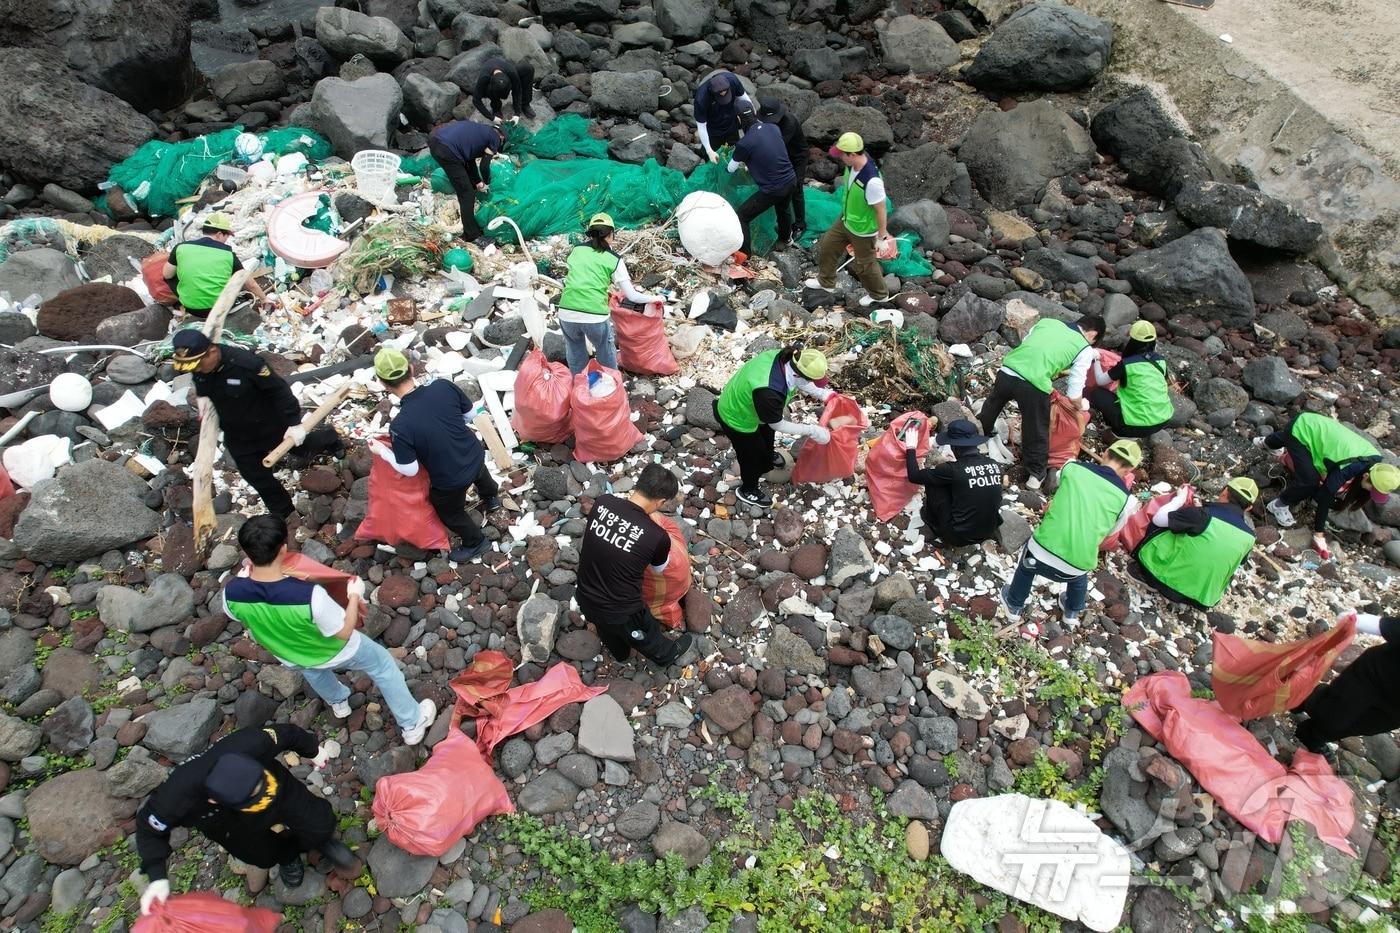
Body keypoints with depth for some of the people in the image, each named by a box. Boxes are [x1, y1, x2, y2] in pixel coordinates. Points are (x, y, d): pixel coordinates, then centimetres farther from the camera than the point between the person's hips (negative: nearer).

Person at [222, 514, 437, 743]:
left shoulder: (232, 592, -31)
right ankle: (412, 723, 39)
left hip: (290, 657, 5)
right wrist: (355, 595, -13)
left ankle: (338, 702, 69)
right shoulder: (309, 595, -45)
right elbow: (344, 632, -27)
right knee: (382, 665, 24)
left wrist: (250, 572, 6)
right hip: (335, 652, -4)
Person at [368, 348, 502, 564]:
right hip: (476, 455, 5)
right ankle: (491, 497, 72)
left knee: (449, 513, 30)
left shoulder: (399, 426, -32)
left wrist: (381, 451, -3)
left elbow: (410, 470, -18)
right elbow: (469, 413, -4)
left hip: (451, 480, -4)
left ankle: (476, 543, 54)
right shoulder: (444, 386, -22)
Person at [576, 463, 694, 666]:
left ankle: (620, 652, 67)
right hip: (621, 611, -4)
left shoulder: (602, 503, -17)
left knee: (609, 631, 38)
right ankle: (667, 655, 60)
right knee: (647, 636, 31)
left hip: (586, 599, 4)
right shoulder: (658, 536, -27)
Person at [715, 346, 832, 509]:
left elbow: (798, 381, 2)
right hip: (736, 419, -8)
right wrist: (812, 431, -19)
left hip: (739, 403, 8)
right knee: (753, 456, 18)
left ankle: (769, 456, 67)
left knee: (767, 434, 34)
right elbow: (778, 425, -26)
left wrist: (822, 394, 0)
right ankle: (748, 491, 47)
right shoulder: (769, 393, -45)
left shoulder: (784, 357, -22)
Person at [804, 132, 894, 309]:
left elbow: (881, 210, -27)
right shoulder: (852, 164, -15)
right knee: (827, 246, 22)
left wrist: (881, 238, -18)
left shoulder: (872, 180, -39)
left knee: (864, 264, 13)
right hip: (845, 219, 8)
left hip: (863, 230, -8)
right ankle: (825, 281, 48)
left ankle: (879, 294, 41)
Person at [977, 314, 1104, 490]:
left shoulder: (1047, 321, 19)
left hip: (1007, 371, 5)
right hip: (1034, 385, -5)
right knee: (1037, 431, 16)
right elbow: (1074, 390, 7)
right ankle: (1036, 474, 29)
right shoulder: (1085, 350, 8)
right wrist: (1081, 404, 28)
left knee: (992, 405, 33)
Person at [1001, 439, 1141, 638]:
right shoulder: (1127, 499, 0)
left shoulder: (1072, 467, -1)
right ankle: (1073, 612, 61)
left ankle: (1014, 606, 55)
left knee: (1026, 565, 36)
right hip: (1076, 566, 1)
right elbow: (1111, 531, 15)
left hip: (1041, 552, -1)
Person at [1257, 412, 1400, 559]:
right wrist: (1319, 534, -21)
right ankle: (1279, 506, 4)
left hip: (1311, 423, 7)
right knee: (1311, 480, -20)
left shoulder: (1375, 461, -11)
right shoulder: (1347, 468, -31)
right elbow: (1325, 497, -26)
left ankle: (1266, 442, 73)